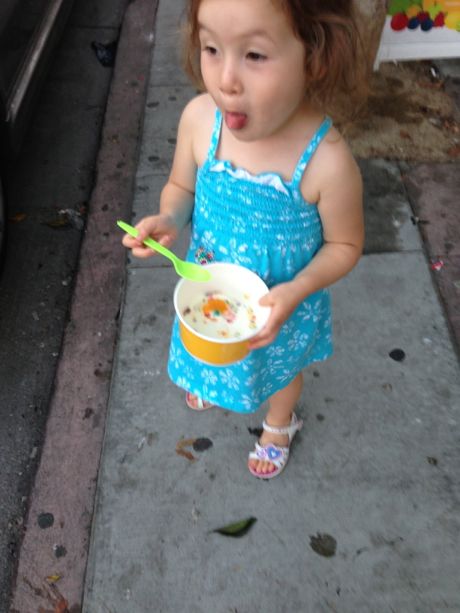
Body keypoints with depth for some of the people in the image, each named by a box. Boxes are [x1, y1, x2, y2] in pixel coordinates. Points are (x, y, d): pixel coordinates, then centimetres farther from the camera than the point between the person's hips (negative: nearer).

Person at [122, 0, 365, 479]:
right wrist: (168, 220, -26)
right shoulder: (199, 118, -25)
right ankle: (216, 382, 73)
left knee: (281, 366, 30)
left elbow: (344, 245, -17)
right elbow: (181, 187, -5)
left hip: (283, 304, -2)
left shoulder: (327, 162, -35)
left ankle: (279, 426, 65)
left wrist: (296, 291, -31)